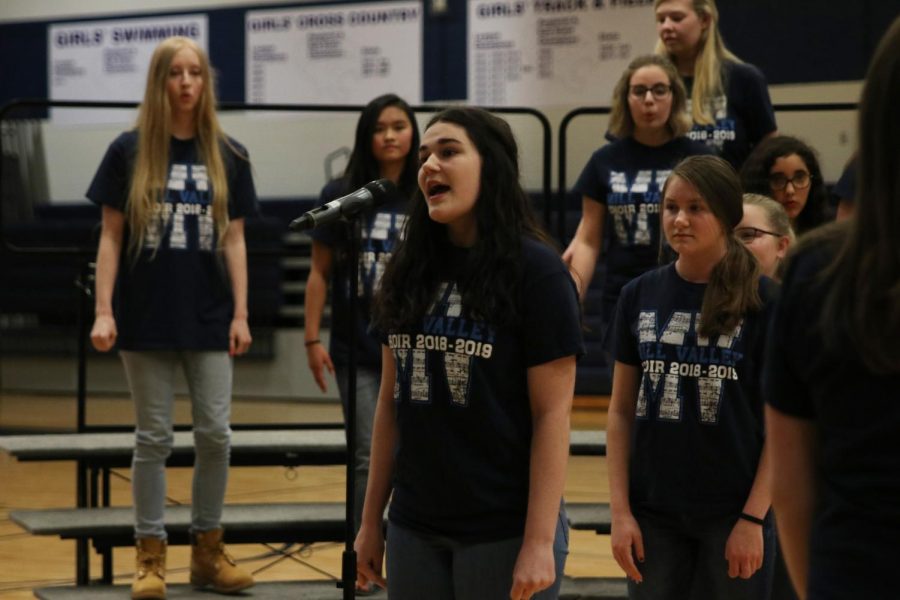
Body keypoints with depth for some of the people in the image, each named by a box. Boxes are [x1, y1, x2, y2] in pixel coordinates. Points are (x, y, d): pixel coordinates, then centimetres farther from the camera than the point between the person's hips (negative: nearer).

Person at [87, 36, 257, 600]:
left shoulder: (229, 156, 4)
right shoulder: (129, 151, -1)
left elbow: (234, 240, 5)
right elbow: (111, 236, -1)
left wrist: (241, 313, 0)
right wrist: (104, 310, -7)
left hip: (209, 318, 2)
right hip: (146, 318, -2)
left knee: (216, 435, 2)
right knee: (154, 437, 3)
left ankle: (208, 548, 15)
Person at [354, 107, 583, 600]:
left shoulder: (535, 270, -8)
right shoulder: (411, 271, 7)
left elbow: (552, 415, -11)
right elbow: (391, 401, 12)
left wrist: (539, 543, -16)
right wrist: (371, 521, 11)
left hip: (503, 531, -5)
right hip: (414, 530, 5)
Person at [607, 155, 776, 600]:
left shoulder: (763, 300, -6)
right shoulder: (640, 296, 4)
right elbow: (621, 412, 6)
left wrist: (753, 519, -10)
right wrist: (620, 511, 0)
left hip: (732, 516, -3)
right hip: (653, 516, 3)